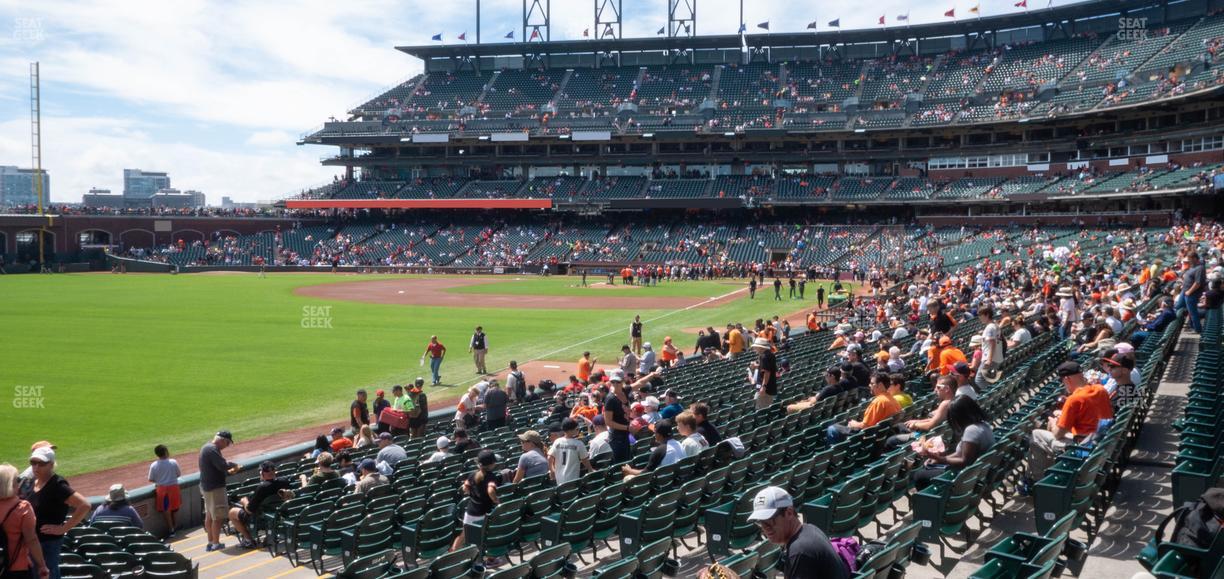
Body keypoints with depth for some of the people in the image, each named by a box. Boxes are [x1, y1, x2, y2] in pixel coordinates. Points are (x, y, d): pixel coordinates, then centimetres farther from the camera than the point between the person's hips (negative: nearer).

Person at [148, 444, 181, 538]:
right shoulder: (173, 462, -8)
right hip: (173, 487, 2)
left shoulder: (154, 466, -10)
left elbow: (151, 479, -5)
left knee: (165, 510, 6)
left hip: (162, 489, -2)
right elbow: (179, 474, 4)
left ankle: (170, 529, 6)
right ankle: (173, 526, 34)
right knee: (173, 508, 20)